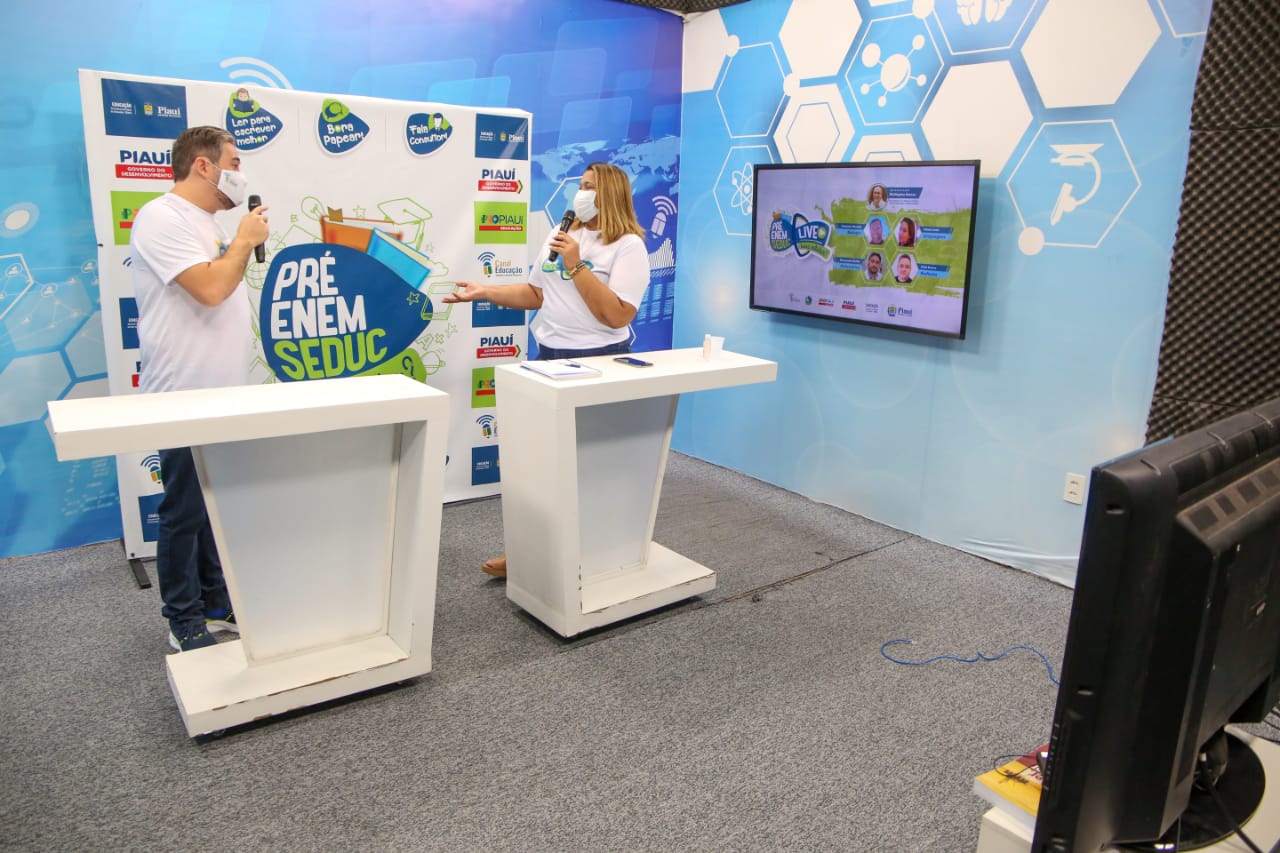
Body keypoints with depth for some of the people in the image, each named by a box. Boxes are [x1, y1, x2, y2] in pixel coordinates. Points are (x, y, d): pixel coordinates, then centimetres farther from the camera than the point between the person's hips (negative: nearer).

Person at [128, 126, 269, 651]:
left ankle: (218, 604, 29)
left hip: (223, 395, 9)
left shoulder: (205, 223, 15)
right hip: (186, 399, -9)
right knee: (184, 514, 2)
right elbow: (210, 289, -24)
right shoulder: (162, 218, -14)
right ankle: (186, 624, 15)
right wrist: (245, 239, -12)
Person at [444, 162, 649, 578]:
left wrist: (575, 265, -21)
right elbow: (535, 294, 15)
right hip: (549, 356, 7)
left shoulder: (628, 245, -9)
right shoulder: (560, 235, 12)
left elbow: (618, 315, -21)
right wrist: (485, 291, 4)